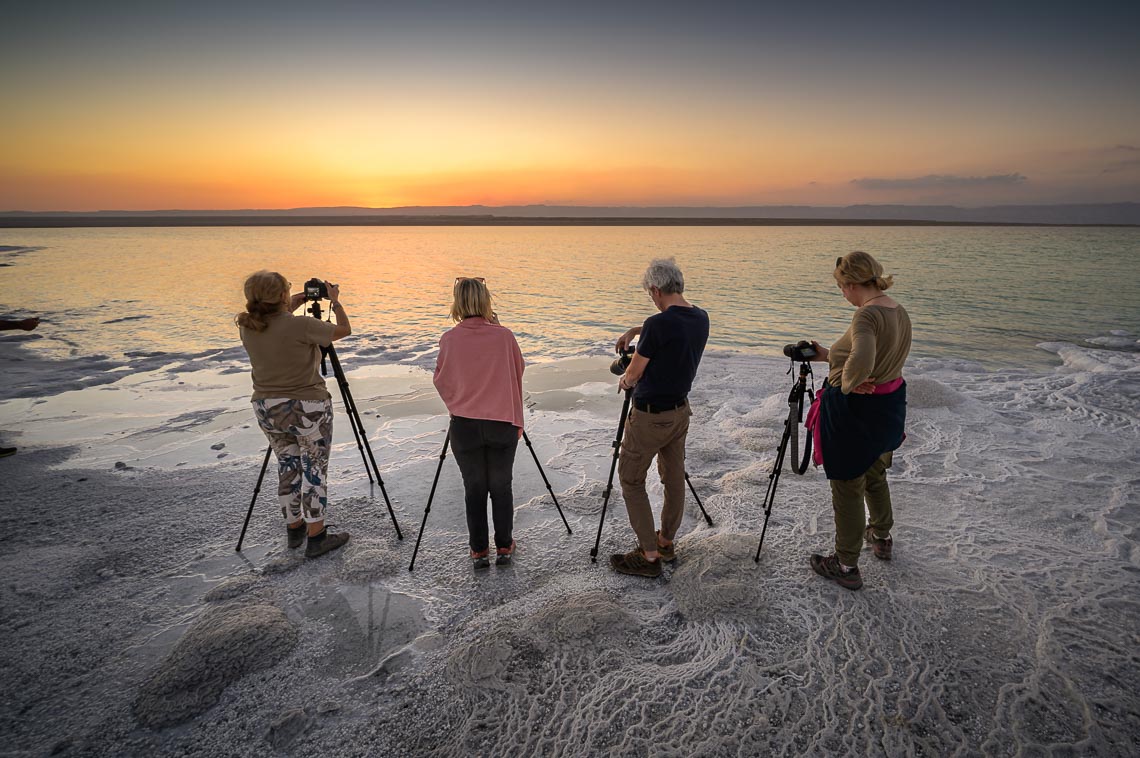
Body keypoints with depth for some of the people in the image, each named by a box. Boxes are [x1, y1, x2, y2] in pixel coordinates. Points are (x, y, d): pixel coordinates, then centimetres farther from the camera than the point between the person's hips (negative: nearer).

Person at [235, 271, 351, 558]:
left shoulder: (248, 328, -1)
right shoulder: (301, 325, -19)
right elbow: (344, 330, -5)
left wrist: (292, 307, 20)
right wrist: (335, 301, 8)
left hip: (267, 410, 6)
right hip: (307, 409, -6)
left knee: (287, 467, 19)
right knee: (314, 470, 6)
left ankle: (294, 528, 33)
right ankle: (316, 537, 14)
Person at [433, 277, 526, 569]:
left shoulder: (449, 339, -6)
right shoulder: (504, 336, -7)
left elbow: (441, 381, 4)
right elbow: (518, 373, 3)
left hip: (464, 425, 0)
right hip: (502, 423, 0)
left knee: (474, 489, 11)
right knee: (501, 487, 13)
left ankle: (479, 550, 19)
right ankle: (504, 547, 22)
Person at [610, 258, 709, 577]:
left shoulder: (658, 324, -23)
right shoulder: (701, 319, 1)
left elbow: (633, 375, -13)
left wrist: (624, 380, 9)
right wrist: (635, 330, 18)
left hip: (650, 417, -8)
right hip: (680, 411, 8)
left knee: (631, 481, 5)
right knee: (674, 478, 16)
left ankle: (649, 555, 8)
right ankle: (666, 542, 31)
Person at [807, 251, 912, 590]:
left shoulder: (867, 314, -25)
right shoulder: (899, 312, 5)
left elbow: (860, 365, -42)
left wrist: (846, 384, -22)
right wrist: (828, 355, 18)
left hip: (856, 412, -9)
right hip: (889, 406, 10)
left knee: (847, 489, 6)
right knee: (875, 476, 29)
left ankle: (846, 566, 19)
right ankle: (881, 537, 50)